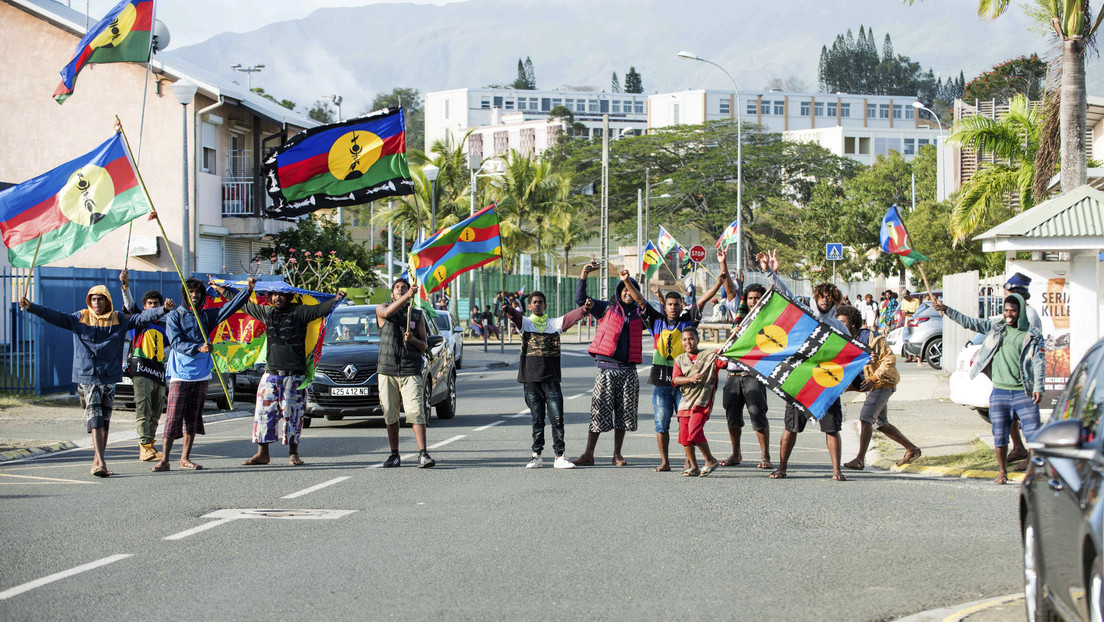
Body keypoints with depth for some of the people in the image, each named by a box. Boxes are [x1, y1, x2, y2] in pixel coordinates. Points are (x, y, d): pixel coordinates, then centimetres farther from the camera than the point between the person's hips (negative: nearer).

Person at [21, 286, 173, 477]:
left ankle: (98, 460, 18)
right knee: (94, 418, -13)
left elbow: (141, 318, 0)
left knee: (105, 419, 7)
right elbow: (54, 316, -2)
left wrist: (162, 309, -16)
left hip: (110, 376, 2)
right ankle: (100, 462, -21)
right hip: (87, 376, -2)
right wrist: (31, 307, -14)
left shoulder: (119, 320, 7)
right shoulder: (80, 318, 4)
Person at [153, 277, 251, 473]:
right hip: (180, 374, -4)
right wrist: (198, 348, -27)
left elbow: (229, 308, 5)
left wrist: (248, 291, -8)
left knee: (193, 419, 7)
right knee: (173, 418, -8)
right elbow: (177, 343, -11)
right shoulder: (175, 316, 1)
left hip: (201, 374, 4)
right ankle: (164, 460, -6)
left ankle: (185, 458, 15)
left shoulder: (206, 316, 13)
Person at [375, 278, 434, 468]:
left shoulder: (417, 315, 14)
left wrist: (412, 339, -10)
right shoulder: (381, 309, 10)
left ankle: (423, 454, -19)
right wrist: (407, 296, -30)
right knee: (390, 415, 4)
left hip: (411, 372, -1)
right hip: (387, 370, 1)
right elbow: (387, 312, -16)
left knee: (416, 413, -13)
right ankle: (394, 455, 14)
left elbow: (424, 345, 13)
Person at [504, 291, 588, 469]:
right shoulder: (525, 322, 9)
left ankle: (559, 456, -4)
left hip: (551, 378, 0)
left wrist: (584, 309, -27)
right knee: (537, 419, 3)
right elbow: (515, 316, -11)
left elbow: (570, 317, -6)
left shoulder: (555, 323, 10)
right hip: (531, 378, 0)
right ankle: (537, 455, 9)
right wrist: (507, 309, -35)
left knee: (557, 417, -5)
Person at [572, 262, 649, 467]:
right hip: (606, 367, -2)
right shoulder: (607, 308, 7)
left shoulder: (638, 313, 11)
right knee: (599, 410, -4)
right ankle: (588, 454, -1)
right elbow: (581, 300, 2)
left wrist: (627, 281, -20)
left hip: (628, 370, 2)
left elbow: (641, 301, -11)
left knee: (624, 412, 4)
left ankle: (617, 454, 14)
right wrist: (584, 275, -7)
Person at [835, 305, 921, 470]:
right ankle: (912, 449, 27)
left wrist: (873, 379, -28)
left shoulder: (871, 338, -18)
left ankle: (860, 459, -22)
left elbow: (890, 360, -20)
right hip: (872, 386, 9)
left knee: (865, 417, -20)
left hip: (883, 383, -9)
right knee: (881, 423, 14)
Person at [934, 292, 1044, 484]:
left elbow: (1039, 361, -3)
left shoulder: (1032, 335, 1)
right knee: (999, 435, 7)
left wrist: (1038, 387, -14)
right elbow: (969, 322, 10)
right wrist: (946, 310, 2)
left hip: (1024, 393, -3)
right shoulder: (995, 328, 10)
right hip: (999, 392, 3)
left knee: (1033, 433, -7)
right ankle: (1002, 472, 20)